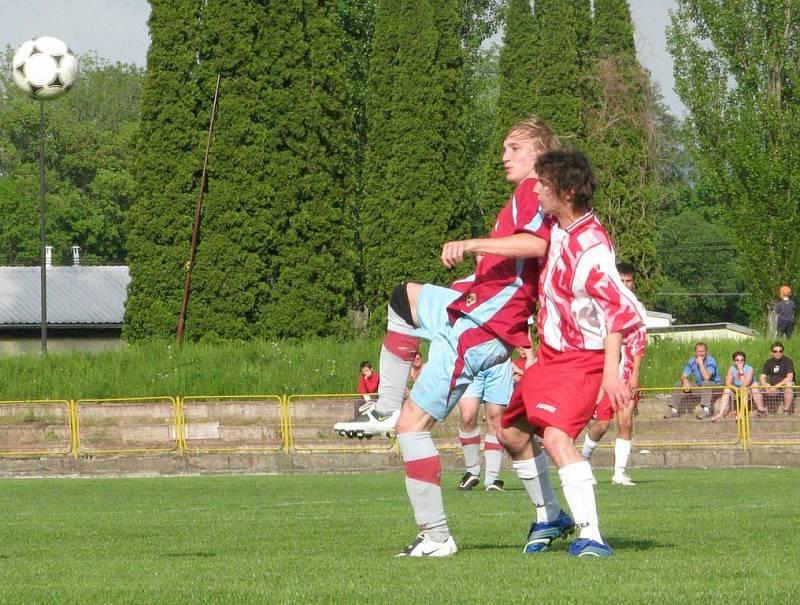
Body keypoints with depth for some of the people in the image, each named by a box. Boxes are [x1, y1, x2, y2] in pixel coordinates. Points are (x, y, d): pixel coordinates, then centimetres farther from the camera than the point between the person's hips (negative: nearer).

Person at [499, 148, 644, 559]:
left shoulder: (589, 246, -24)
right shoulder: (558, 229, 4)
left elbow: (620, 308, -31)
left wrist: (611, 369, -38)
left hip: (583, 359, -10)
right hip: (551, 355, 10)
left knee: (556, 436, -28)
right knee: (511, 432, 18)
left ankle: (590, 536, -32)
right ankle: (548, 518, 36)